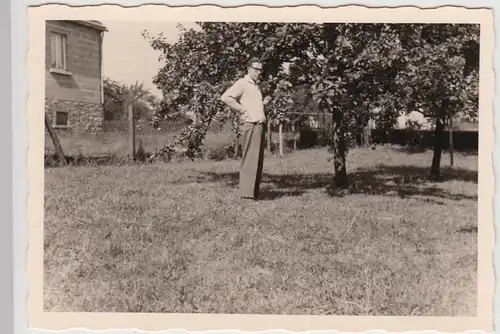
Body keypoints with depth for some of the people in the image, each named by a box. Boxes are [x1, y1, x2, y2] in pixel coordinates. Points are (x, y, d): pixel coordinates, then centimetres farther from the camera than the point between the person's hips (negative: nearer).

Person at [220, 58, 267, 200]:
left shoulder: (255, 85, 21)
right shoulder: (242, 83, -6)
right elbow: (225, 97, -20)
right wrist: (242, 111, -16)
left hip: (259, 125, 9)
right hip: (250, 125, -9)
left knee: (258, 159, 8)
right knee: (250, 158, -11)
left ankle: (254, 192, 13)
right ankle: (247, 192, -10)